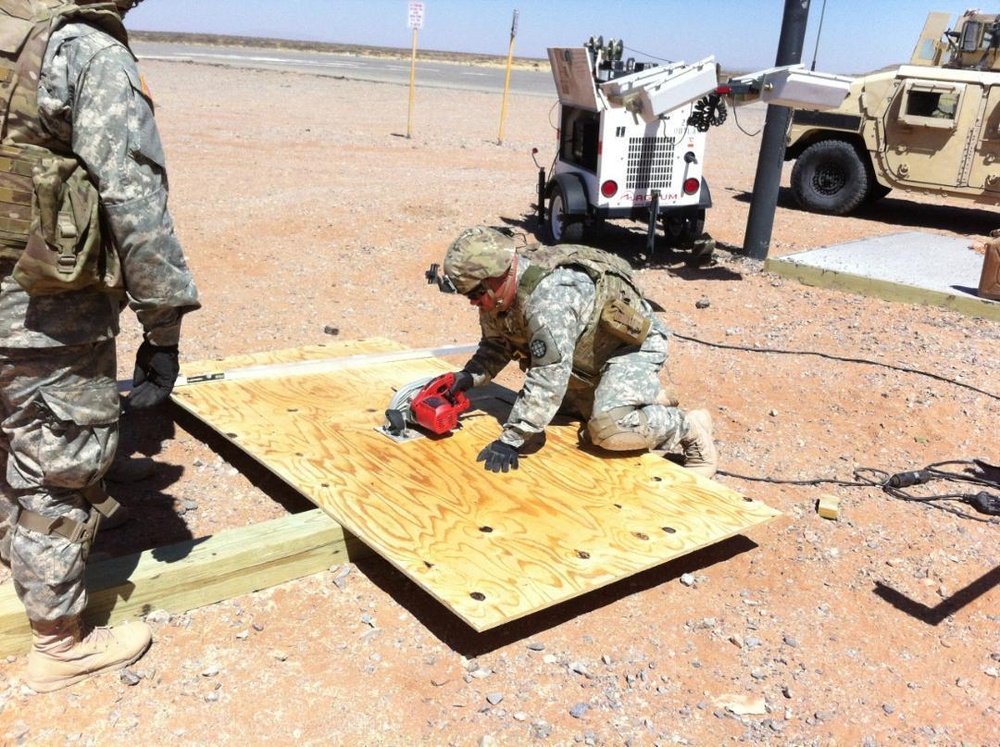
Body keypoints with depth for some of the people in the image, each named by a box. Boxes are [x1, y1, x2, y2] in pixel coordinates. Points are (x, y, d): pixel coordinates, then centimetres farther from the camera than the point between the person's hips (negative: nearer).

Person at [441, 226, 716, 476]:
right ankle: (647, 401, 31)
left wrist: (511, 440, -37)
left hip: (635, 340, -10)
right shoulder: (500, 293, -11)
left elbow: (548, 378, -41)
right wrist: (469, 376, -16)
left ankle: (691, 430, -3)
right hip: (591, 351, 10)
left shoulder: (548, 296, -39)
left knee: (608, 428, -28)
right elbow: (496, 345, 4)